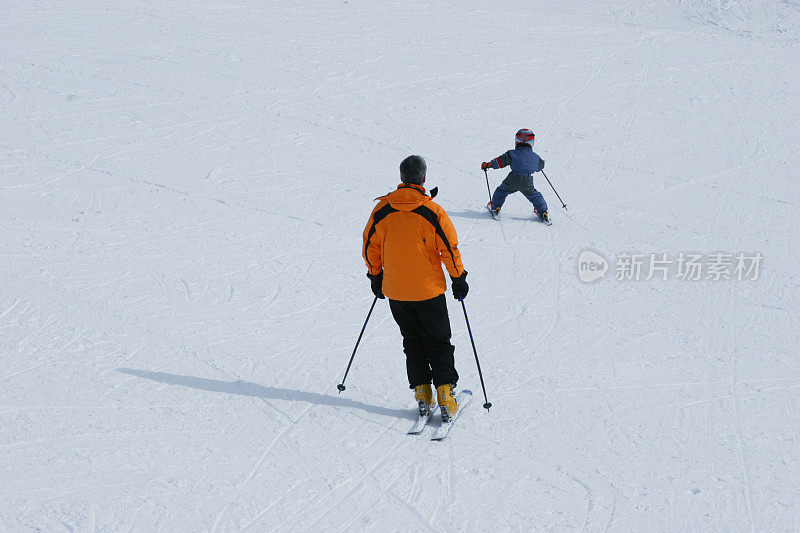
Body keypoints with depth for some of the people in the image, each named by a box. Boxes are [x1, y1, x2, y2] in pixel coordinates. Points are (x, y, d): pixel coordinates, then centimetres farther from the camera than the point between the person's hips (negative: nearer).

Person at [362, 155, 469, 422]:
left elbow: (370, 246, 6)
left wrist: (376, 276, 19)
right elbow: (450, 248, -9)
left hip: (395, 291, 3)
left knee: (413, 342, 16)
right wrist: (458, 279, 3)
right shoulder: (433, 212, -14)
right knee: (438, 343, 8)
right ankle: (445, 395, -2)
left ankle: (423, 397, 11)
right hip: (429, 289, -3)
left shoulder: (382, 209, -4)